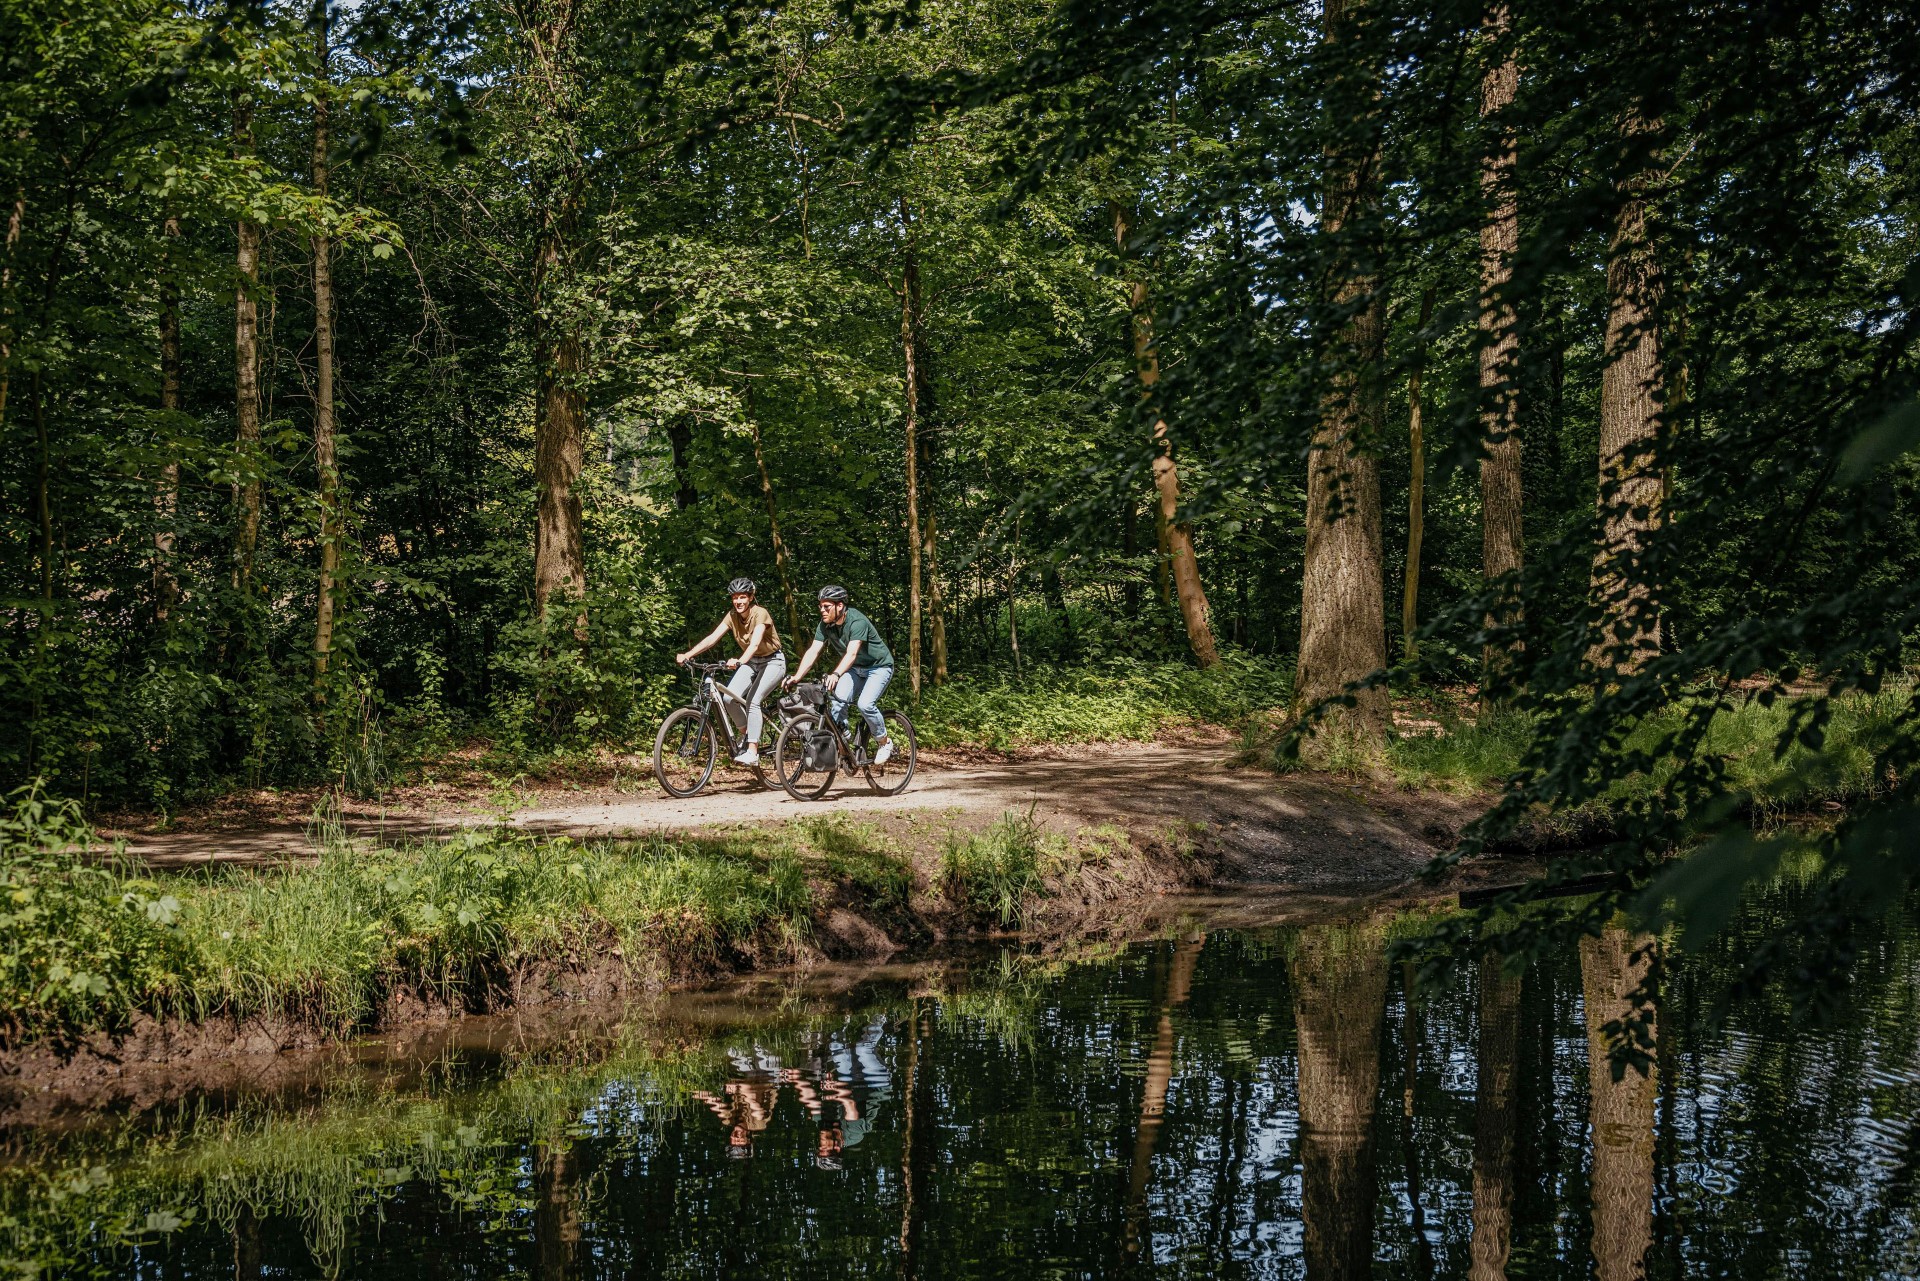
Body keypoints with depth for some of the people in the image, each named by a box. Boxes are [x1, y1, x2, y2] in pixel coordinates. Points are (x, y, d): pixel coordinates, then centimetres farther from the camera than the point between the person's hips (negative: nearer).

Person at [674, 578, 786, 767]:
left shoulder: (760, 613, -24)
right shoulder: (733, 616, -7)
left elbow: (755, 642, -39)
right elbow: (713, 637, -16)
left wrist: (740, 661, -57)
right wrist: (687, 655, -29)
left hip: (772, 661, -6)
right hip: (751, 662, 6)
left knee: (752, 700, -25)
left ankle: (752, 752, -25)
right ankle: (747, 729, 7)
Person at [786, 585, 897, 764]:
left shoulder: (857, 621, -30)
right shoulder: (825, 625, -11)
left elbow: (851, 653, -41)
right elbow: (813, 651, -17)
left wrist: (836, 674, -57)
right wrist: (797, 677, -31)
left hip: (879, 667, -6)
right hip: (855, 669, 6)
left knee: (865, 704, -24)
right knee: (839, 696, -21)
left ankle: (884, 743, -2)